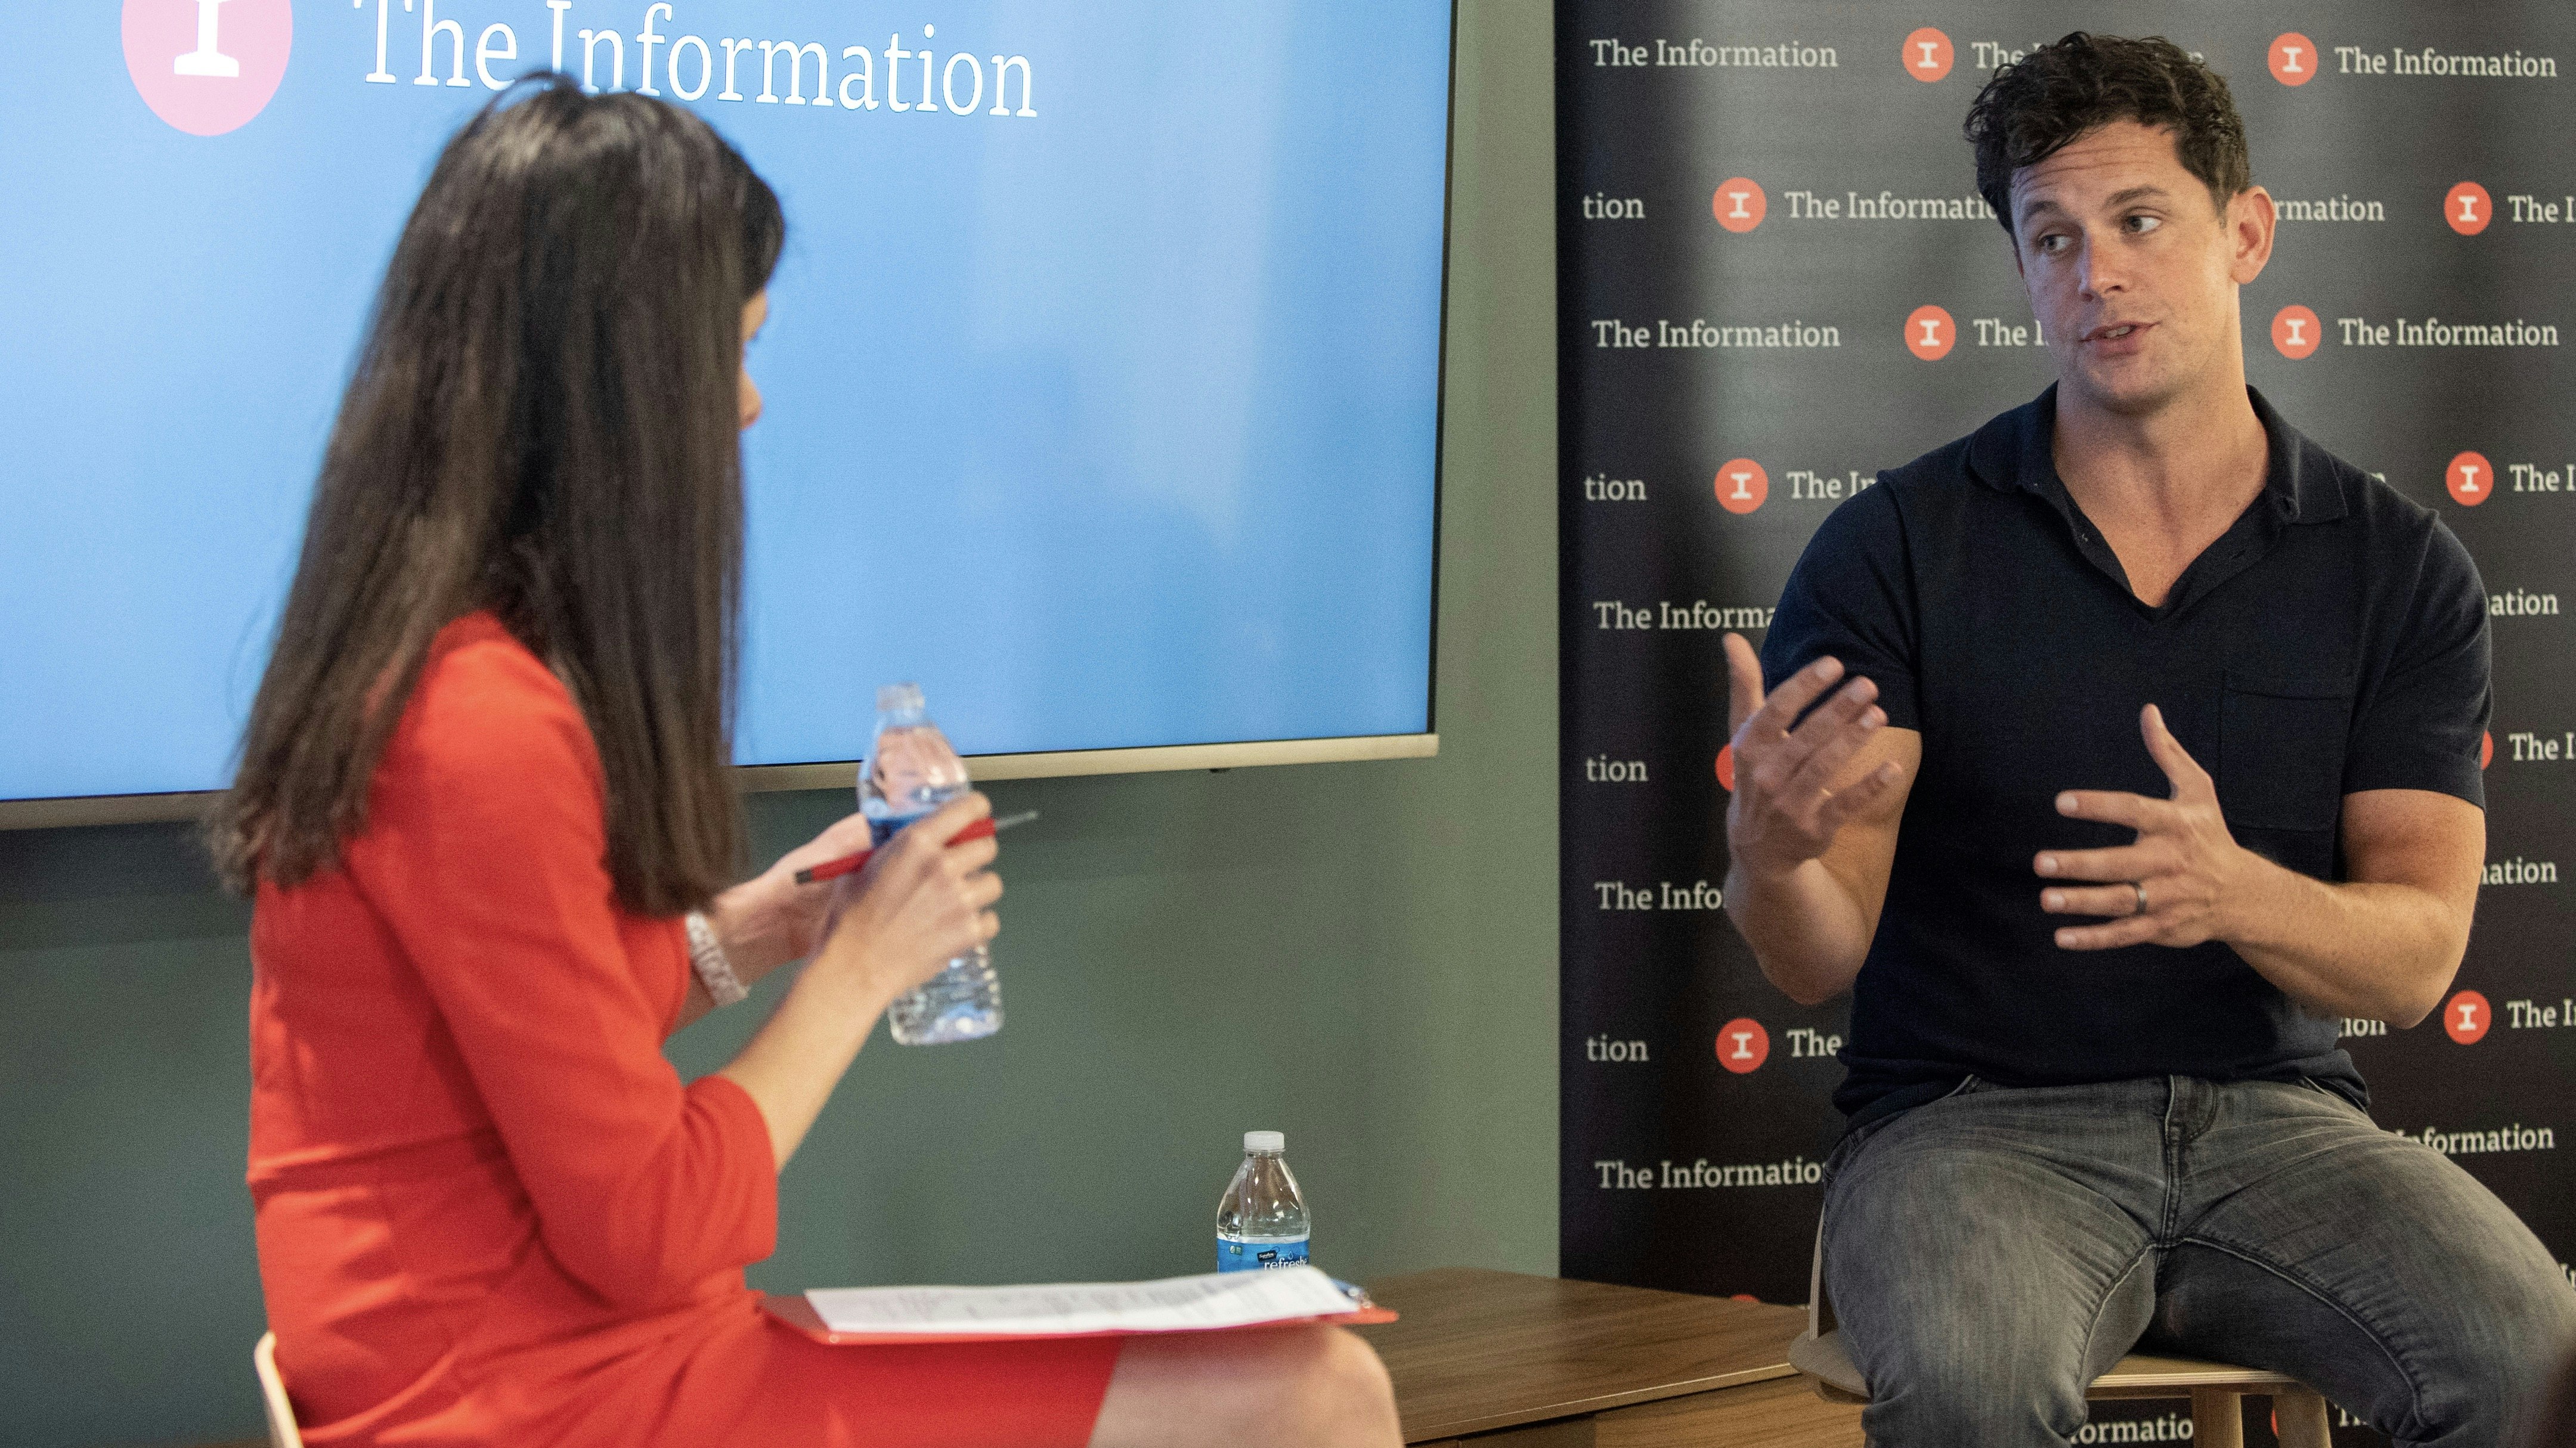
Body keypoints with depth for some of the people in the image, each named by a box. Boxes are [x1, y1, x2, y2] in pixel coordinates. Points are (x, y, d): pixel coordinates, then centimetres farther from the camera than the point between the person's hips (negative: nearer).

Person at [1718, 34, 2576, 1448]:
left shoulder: (2400, 568, 5)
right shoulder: (1898, 547, -1)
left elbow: (2416, 959, -2)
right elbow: (1822, 960, -5)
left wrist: (2235, 892, -25)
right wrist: (1770, 849, -30)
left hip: (2273, 1115, 2)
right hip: (1974, 1115, -2)